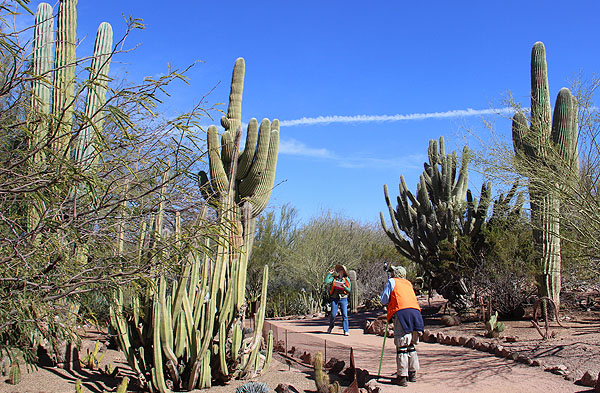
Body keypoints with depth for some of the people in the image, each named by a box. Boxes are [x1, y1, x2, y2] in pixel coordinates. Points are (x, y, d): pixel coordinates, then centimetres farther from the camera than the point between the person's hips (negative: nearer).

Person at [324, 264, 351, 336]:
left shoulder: (347, 280, 5)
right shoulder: (334, 278, 6)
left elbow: (349, 291, 4)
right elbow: (326, 281, -10)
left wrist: (344, 286, -14)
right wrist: (329, 273, -5)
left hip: (343, 299, 0)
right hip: (334, 299, 0)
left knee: (345, 315, -7)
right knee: (333, 315, 1)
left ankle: (346, 331, -3)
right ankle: (331, 327, 29)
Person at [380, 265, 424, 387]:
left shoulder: (391, 282, 12)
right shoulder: (408, 283, 27)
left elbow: (384, 300, 11)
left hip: (401, 312, -5)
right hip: (415, 312, 6)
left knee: (402, 346, -6)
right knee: (411, 345, 15)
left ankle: (402, 377, -7)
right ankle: (412, 374, 20)